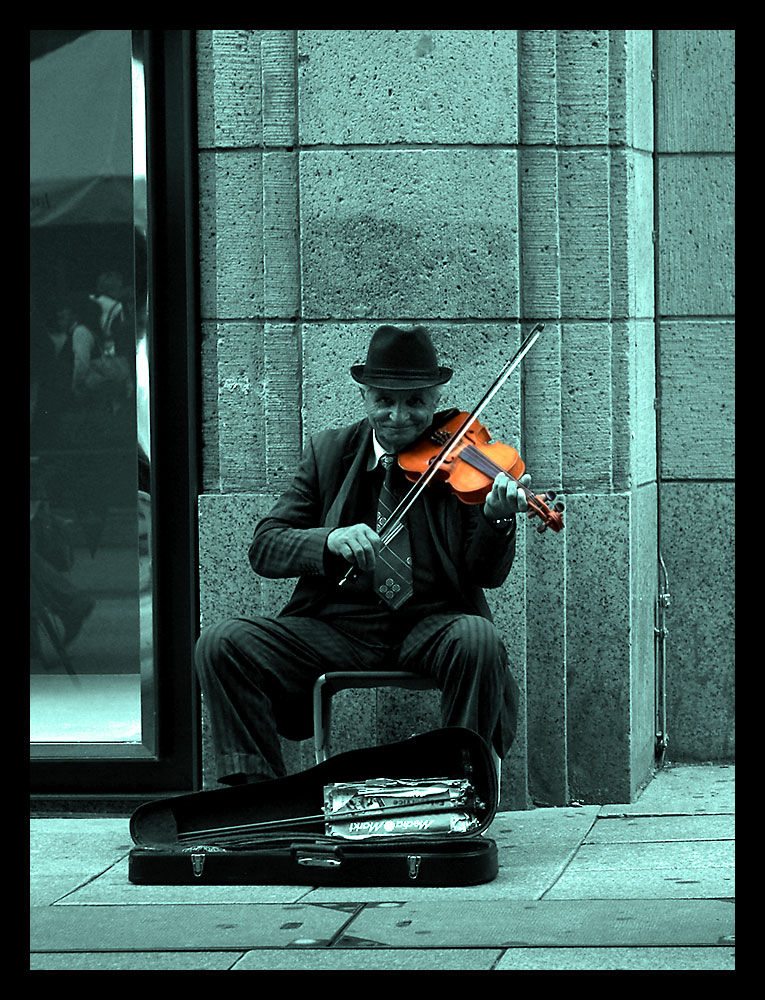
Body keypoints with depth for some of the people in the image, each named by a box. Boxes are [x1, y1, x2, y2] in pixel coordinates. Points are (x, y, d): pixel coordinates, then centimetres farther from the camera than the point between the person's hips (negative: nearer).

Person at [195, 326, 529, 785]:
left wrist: (497, 520, -25)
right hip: (339, 625, 2)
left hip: (431, 625, -2)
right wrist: (330, 541, -19)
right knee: (221, 643, -19)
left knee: (479, 639, -36)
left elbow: (488, 575, -3)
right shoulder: (330, 451, 10)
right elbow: (264, 547, 2)